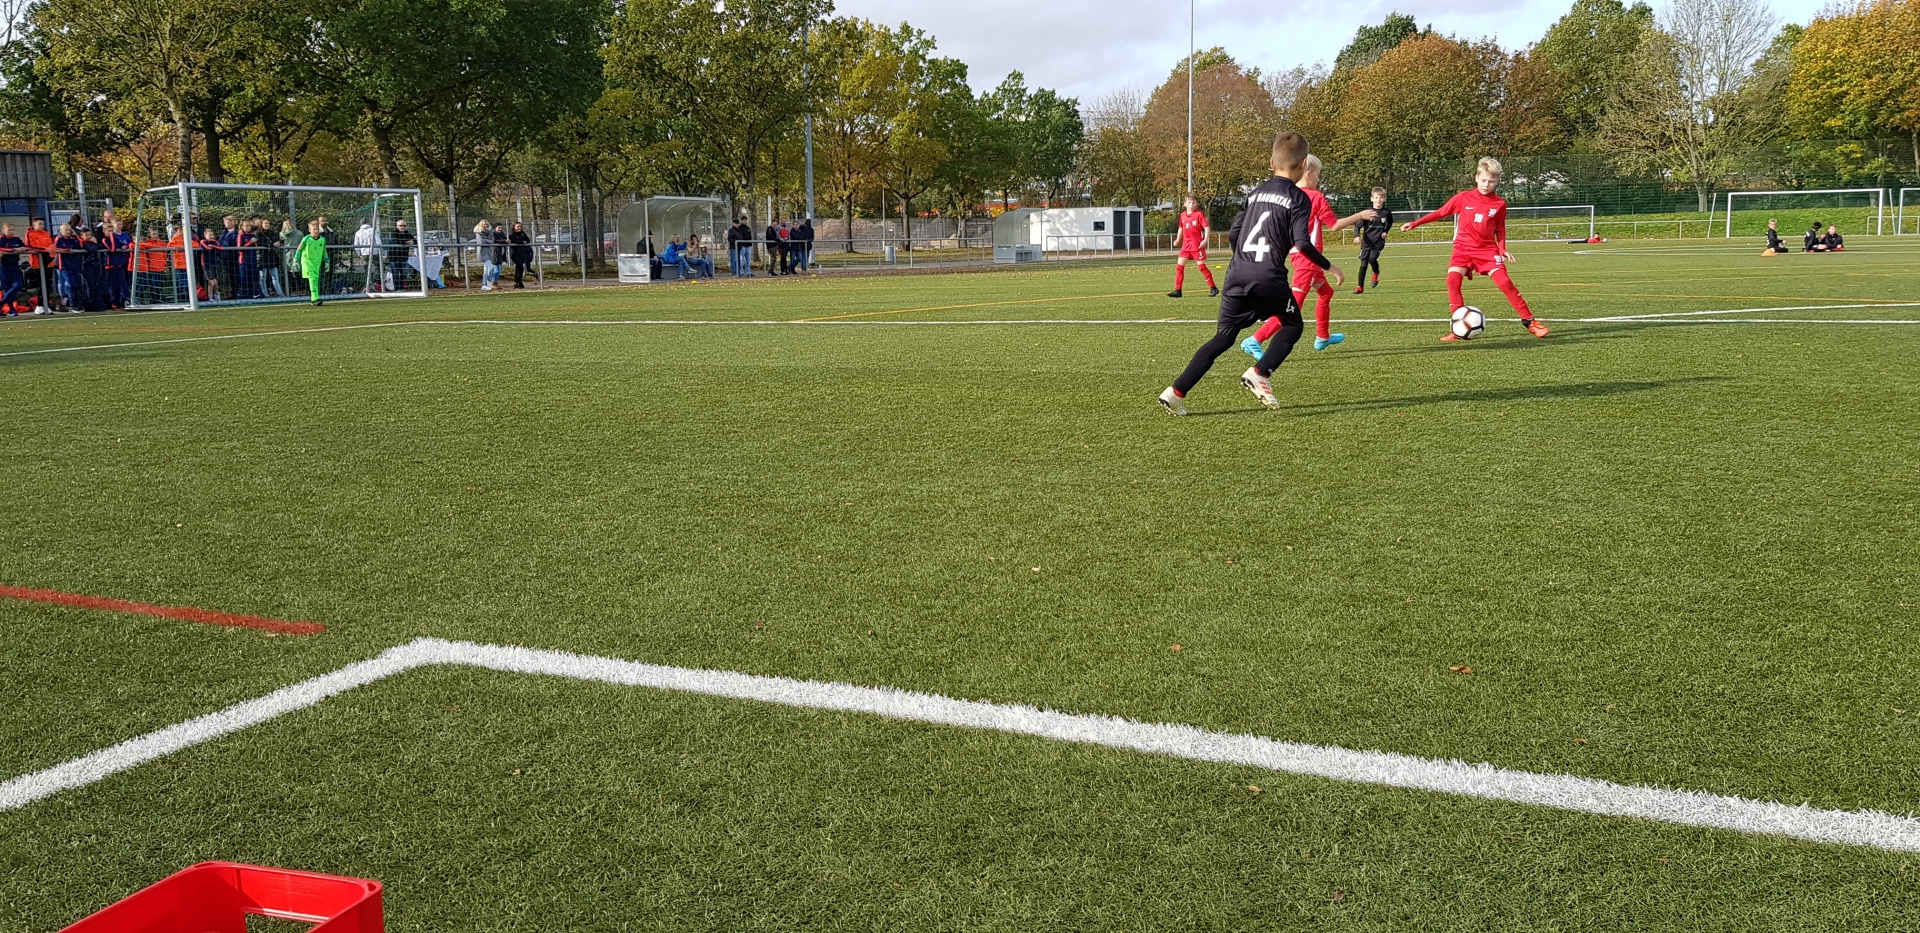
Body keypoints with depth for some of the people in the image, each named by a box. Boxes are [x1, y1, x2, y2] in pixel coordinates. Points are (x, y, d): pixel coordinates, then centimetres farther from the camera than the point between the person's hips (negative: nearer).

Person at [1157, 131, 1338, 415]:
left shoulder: (1256, 192, 18)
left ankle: (1177, 391, -2)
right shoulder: (1298, 198, 1)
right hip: (1269, 277, -5)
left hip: (1236, 275, 5)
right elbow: (1302, 242, -9)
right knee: (1292, 325, 17)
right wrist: (1328, 267, 4)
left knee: (1224, 336, 10)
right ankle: (1259, 373, -5)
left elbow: (1232, 234, 19)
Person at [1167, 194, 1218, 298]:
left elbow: (1207, 227, -11)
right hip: (1186, 244, 5)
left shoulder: (1199, 214, -9)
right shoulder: (1182, 215, 7)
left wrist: (1205, 240, -22)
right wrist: (1178, 240, 17)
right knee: (1179, 266, -1)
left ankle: (1213, 288, 9)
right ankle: (1177, 290, 2)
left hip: (1197, 245, -5)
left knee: (1202, 266, -2)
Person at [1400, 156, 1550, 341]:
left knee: (1504, 282, -14)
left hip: (1488, 249, 0)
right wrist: (1414, 224, 3)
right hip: (1463, 248, 0)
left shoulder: (1499, 203, -2)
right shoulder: (1463, 198, -4)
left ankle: (1529, 321, -3)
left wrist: (1503, 249, -1)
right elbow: (1440, 213, 5)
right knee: (1453, 279, -22)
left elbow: (1500, 229, 12)